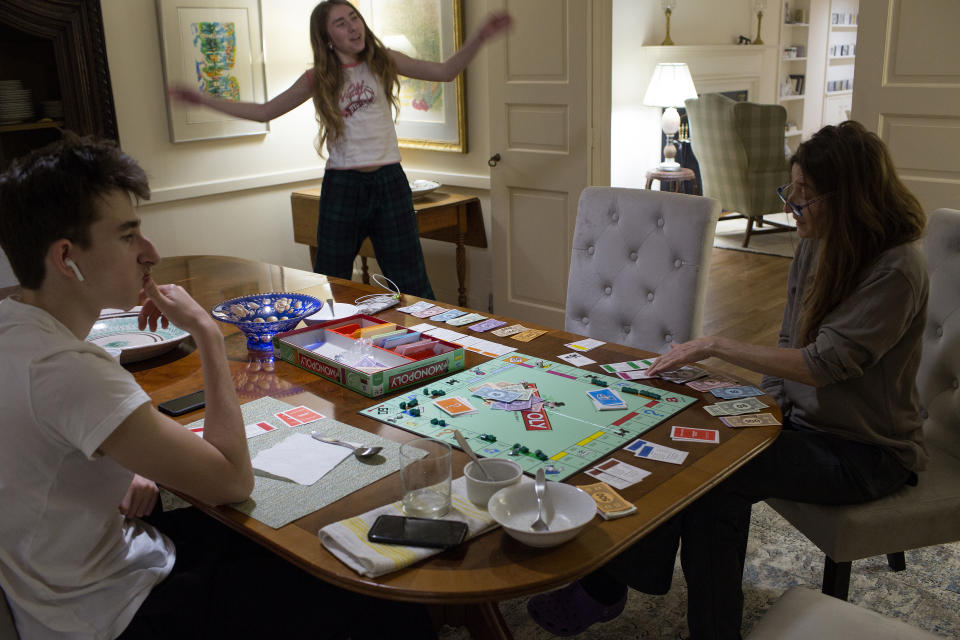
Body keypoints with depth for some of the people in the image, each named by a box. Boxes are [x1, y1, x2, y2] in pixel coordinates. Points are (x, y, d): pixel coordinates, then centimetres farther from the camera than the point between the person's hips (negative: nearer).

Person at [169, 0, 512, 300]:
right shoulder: (318, 80, 3)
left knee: (411, 285, 1)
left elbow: (445, 71, 3)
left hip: (389, 181, 0)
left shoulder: (383, 62, 4)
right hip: (341, 186, 1)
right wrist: (203, 99, 5)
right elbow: (264, 112, 10)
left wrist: (480, 36, -11)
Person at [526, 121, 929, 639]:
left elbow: (826, 362, -28)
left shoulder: (896, 270, -21)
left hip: (866, 454, -7)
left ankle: (608, 586, -9)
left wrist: (716, 347, -25)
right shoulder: (815, 246, 3)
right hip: (802, 419, 7)